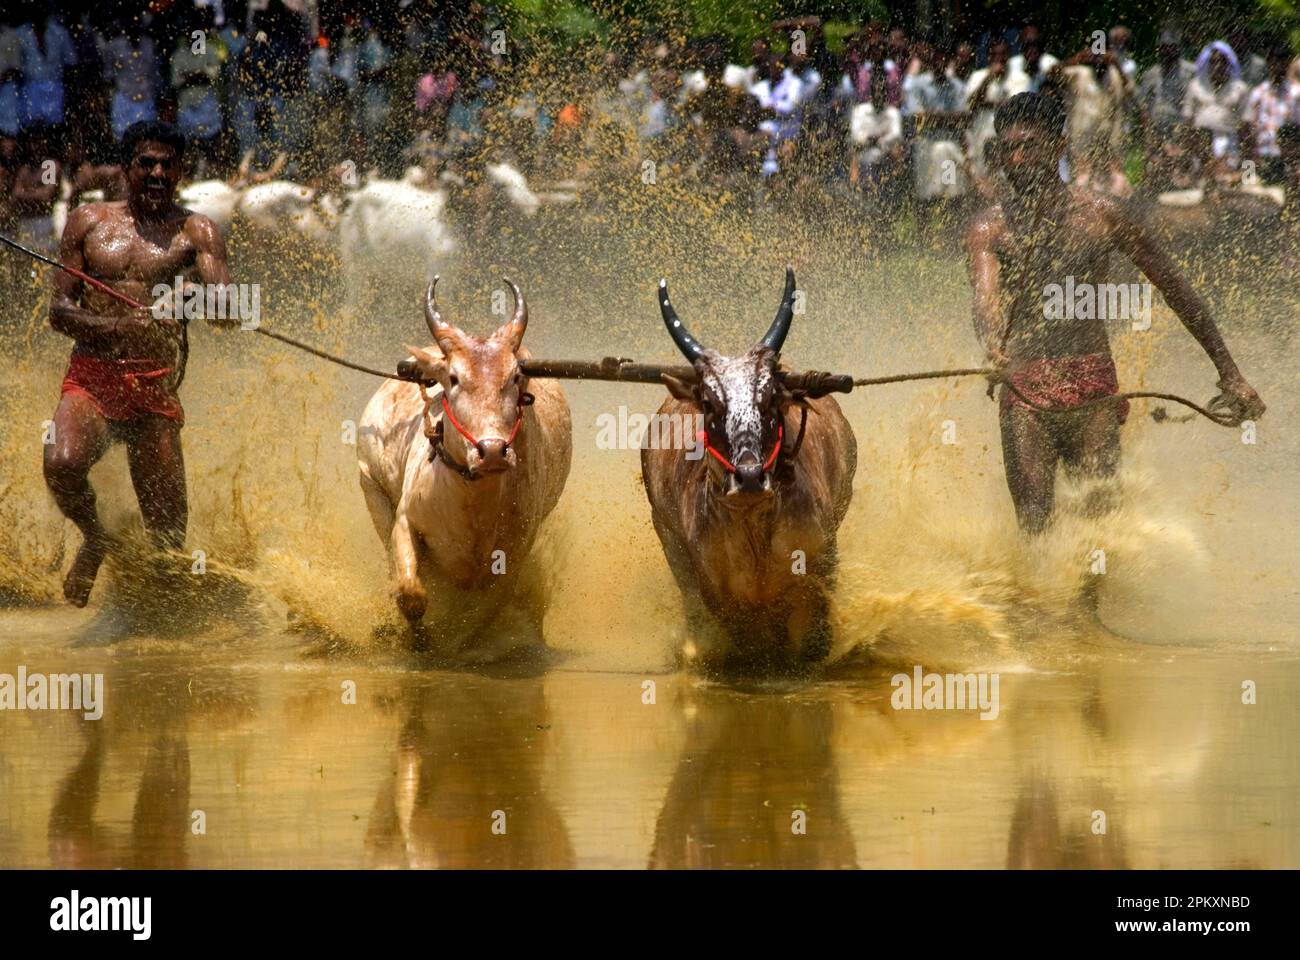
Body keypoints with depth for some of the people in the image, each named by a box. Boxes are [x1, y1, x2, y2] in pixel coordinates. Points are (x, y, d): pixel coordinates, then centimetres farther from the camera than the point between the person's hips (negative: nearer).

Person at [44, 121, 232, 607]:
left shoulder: (195, 232, 6)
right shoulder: (88, 221, 10)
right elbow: (59, 311, 5)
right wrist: (115, 326, -15)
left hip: (155, 384, 0)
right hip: (90, 377, 0)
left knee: (168, 531, -3)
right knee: (62, 463, -29)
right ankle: (94, 539, 1)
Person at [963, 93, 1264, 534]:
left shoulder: (1101, 215, 4)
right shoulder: (988, 229, 5)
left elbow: (1176, 289, 11)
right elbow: (986, 297, -14)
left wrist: (1229, 375, 11)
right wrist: (995, 352, -39)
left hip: (1093, 387, 0)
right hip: (1022, 391, 0)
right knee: (1033, 525, -8)